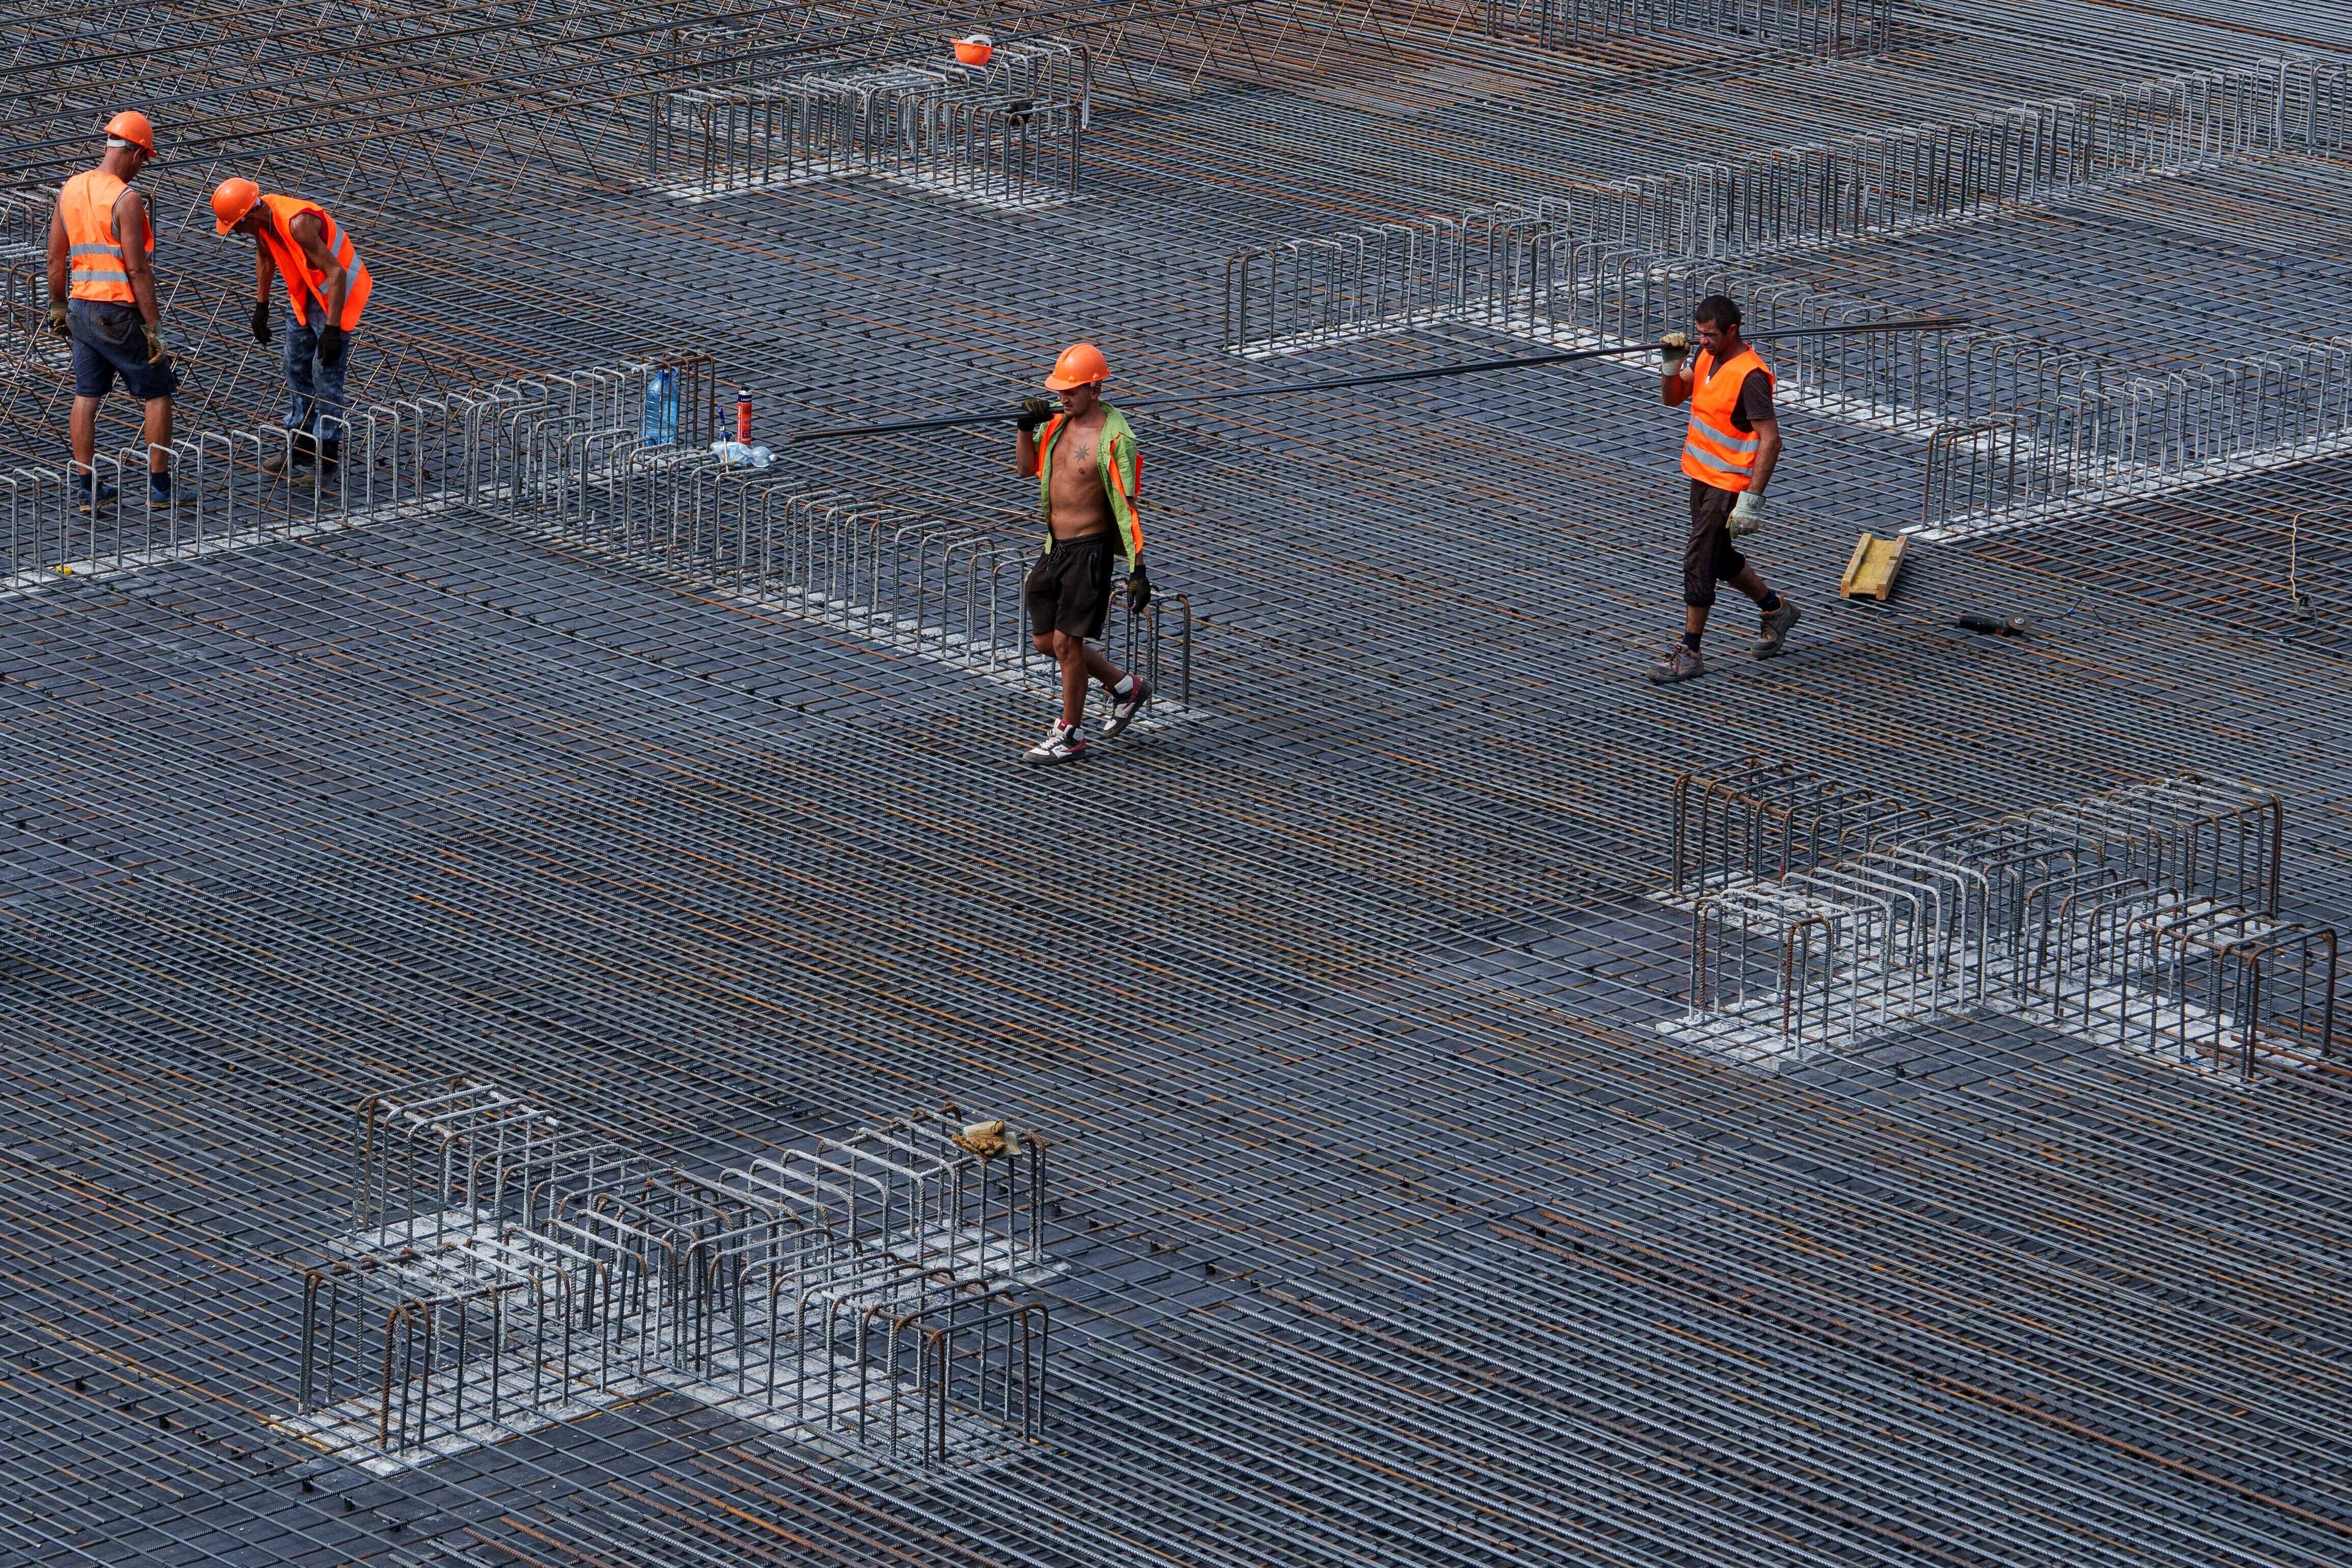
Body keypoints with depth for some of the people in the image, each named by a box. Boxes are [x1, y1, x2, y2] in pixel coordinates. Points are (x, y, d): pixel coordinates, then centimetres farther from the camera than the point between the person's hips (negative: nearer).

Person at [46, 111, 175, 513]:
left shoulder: (71, 189, 4)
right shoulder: (127, 199, -17)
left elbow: (56, 258, 10)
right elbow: (137, 270, -19)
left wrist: (58, 306, 21)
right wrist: (153, 327, -15)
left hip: (81, 309, 7)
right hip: (120, 313, -7)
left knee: (86, 397, 12)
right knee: (158, 393, 8)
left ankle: (86, 490, 13)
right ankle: (160, 486, 10)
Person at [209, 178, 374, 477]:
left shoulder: (298, 224, -35)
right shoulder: (262, 219, -8)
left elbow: (336, 273, -34)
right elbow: (265, 257, 15)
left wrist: (332, 329, -34)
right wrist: (261, 306, 18)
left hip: (336, 292, -9)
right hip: (305, 292, 9)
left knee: (325, 373, -9)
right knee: (297, 367, 15)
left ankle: (327, 453, 0)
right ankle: (301, 445, 26)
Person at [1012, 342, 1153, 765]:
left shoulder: (1114, 438, -17)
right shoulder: (1060, 421, 5)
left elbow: (1126, 508, -18)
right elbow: (1026, 467, 20)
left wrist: (1137, 570, -20)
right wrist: (1026, 426, 1)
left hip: (1089, 550, -8)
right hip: (1055, 547, 8)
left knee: (1066, 641, -4)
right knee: (1045, 642, 13)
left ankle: (1069, 735, 12)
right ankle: (1126, 688, 30)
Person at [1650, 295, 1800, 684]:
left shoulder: (1751, 375, -22)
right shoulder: (1708, 358, 5)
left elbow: (1770, 440, -23)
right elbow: (1672, 398, 16)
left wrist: (1751, 500, -26)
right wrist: (1673, 364, -5)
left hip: (1730, 485, -9)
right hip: (1703, 476, 9)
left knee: (1698, 563, -8)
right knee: (1719, 558, 21)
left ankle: (1688, 654, -1)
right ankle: (1776, 609, 41)